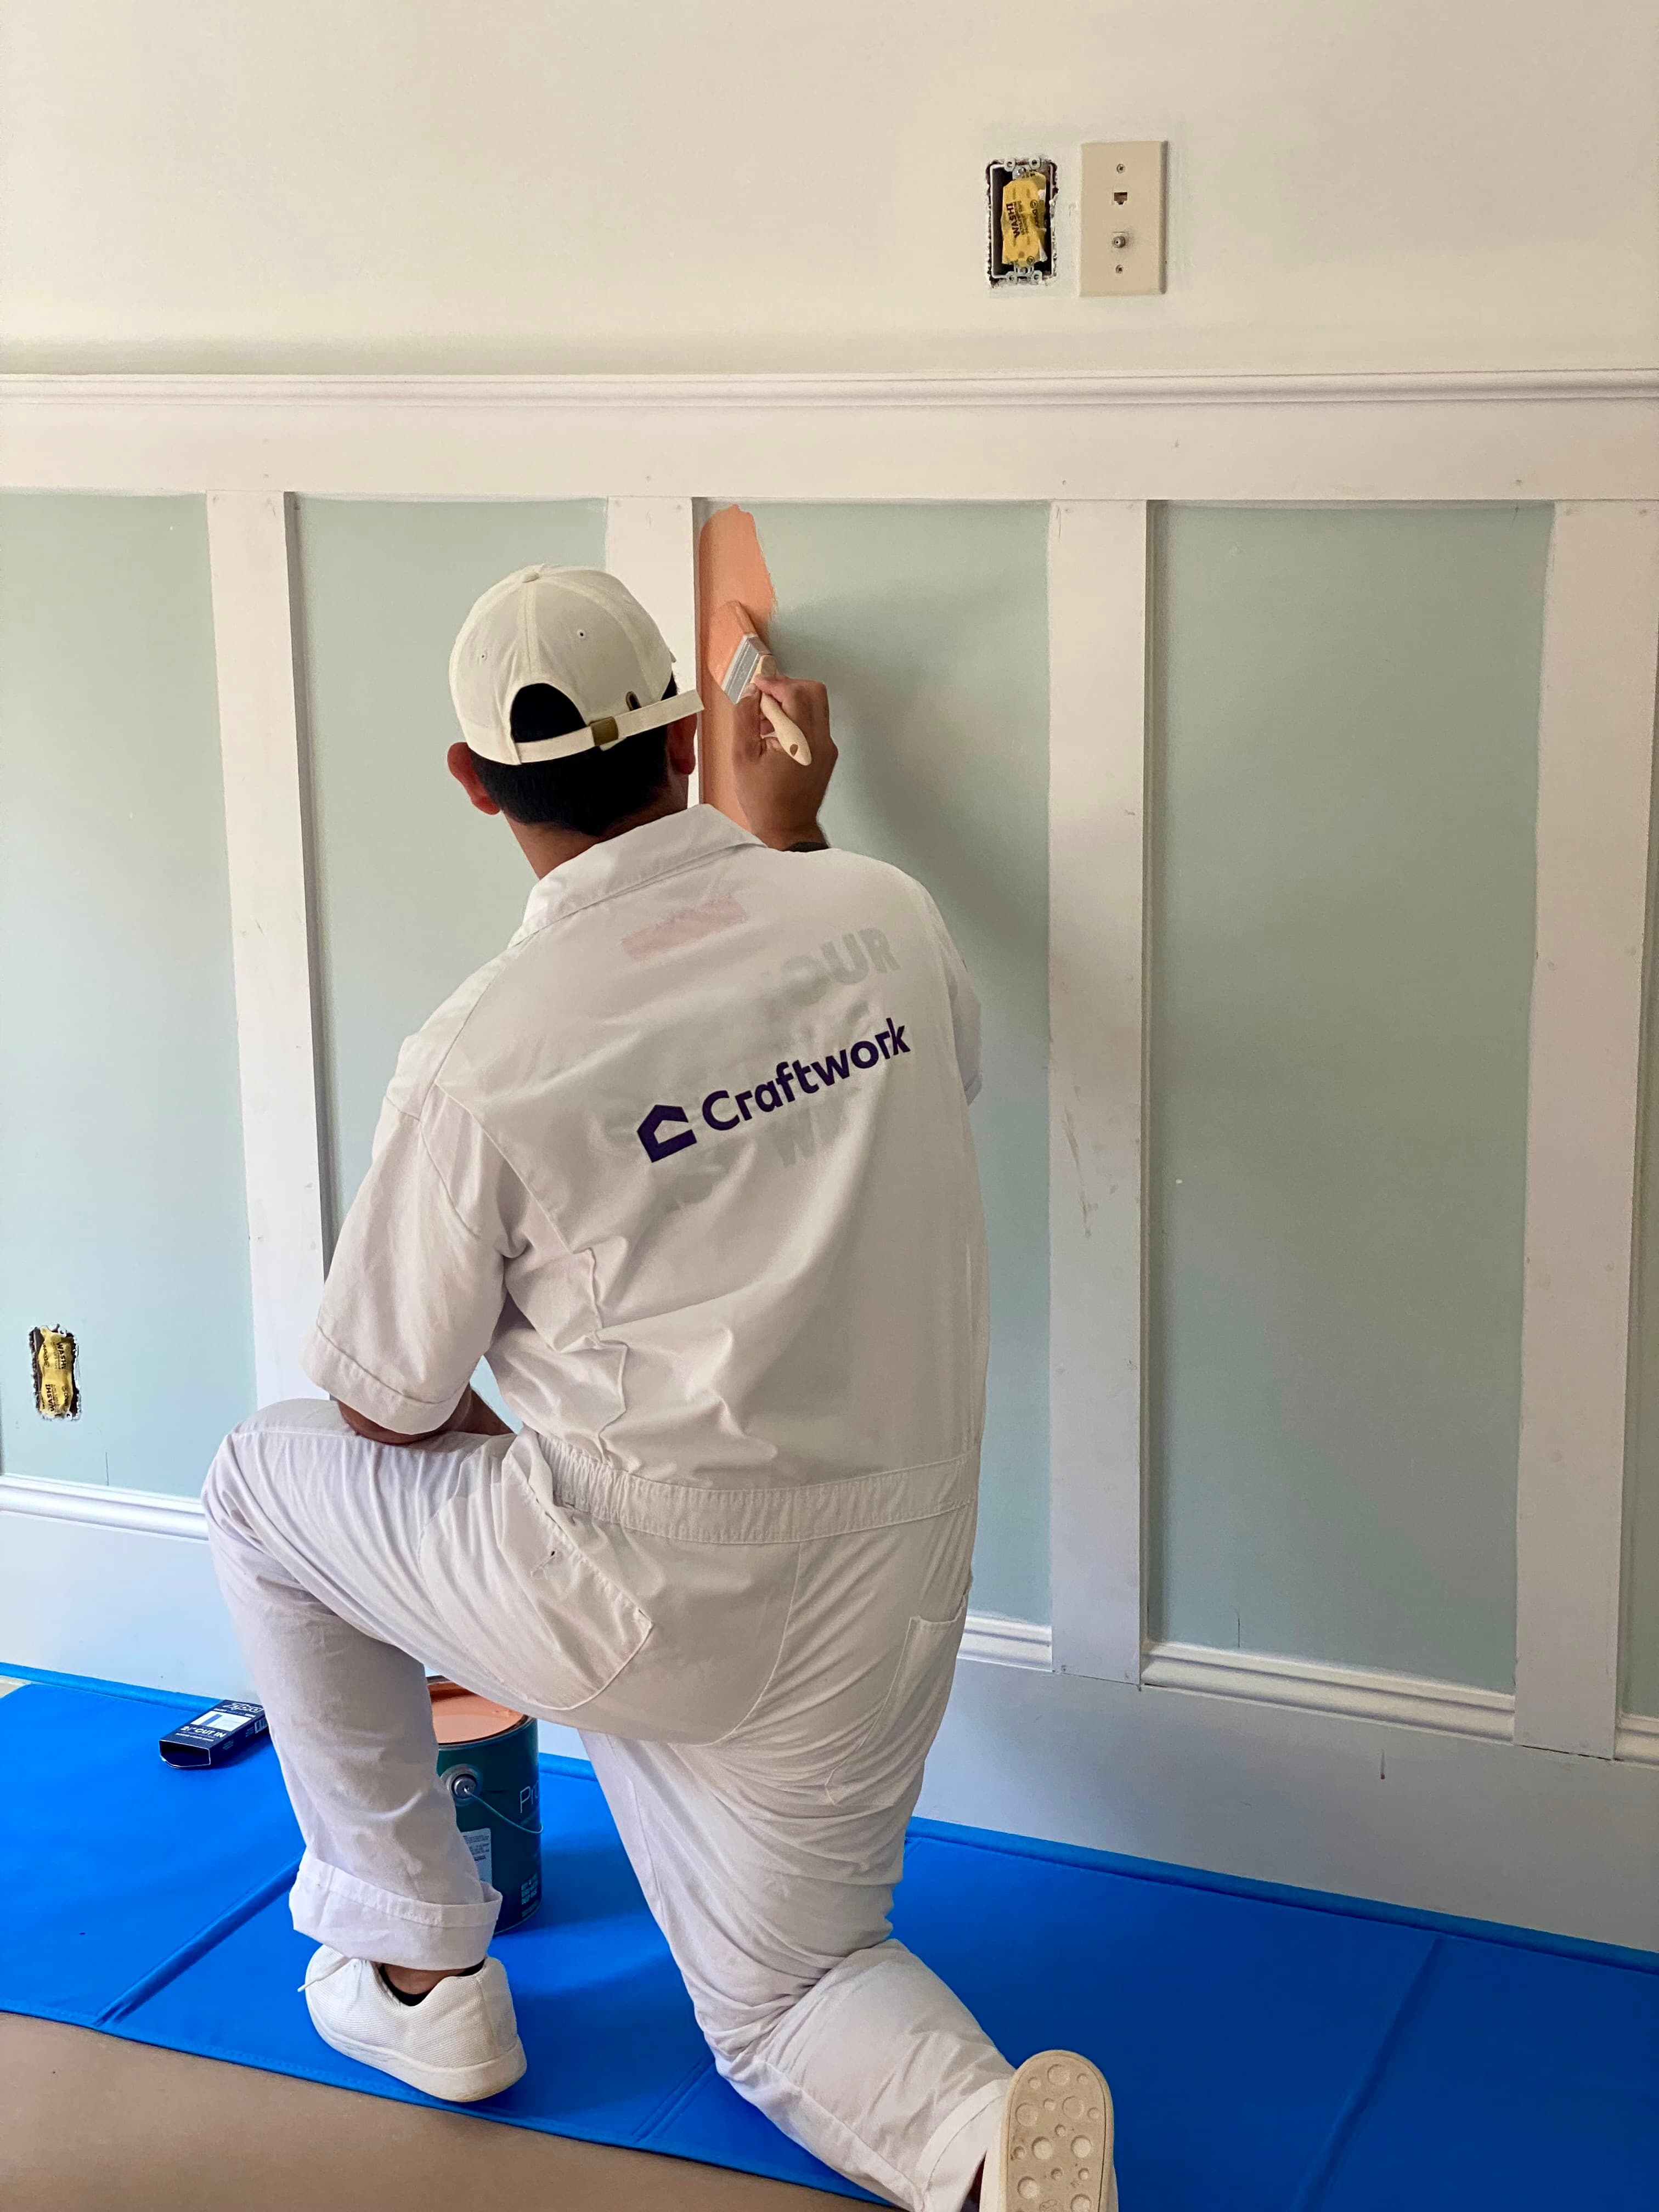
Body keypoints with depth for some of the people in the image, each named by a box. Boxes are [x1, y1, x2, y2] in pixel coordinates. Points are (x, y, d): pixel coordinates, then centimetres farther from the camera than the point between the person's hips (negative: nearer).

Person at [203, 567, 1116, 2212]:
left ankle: (417, 1967, 27)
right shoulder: (882, 916, -6)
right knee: (779, 2013, 25)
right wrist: (788, 834, 30)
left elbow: (387, 1406, -4)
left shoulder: (480, 1060, -18)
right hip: (886, 1609, 5)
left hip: (643, 1599, -5)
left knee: (264, 1485, 21)